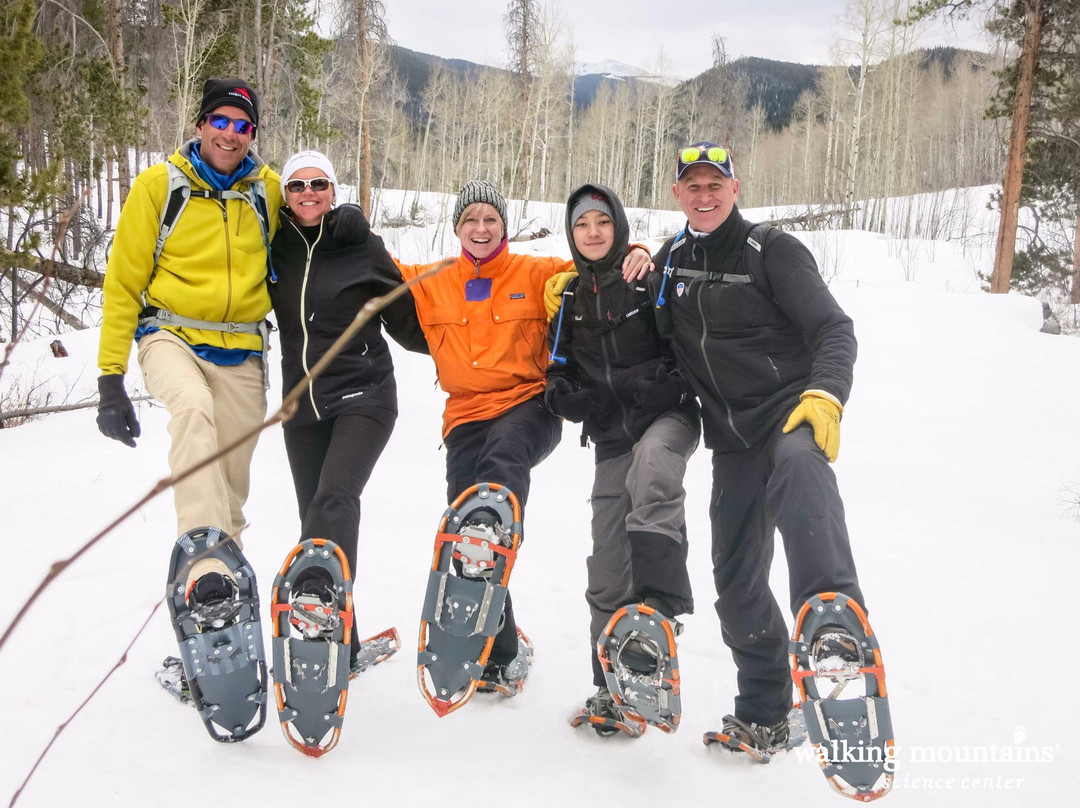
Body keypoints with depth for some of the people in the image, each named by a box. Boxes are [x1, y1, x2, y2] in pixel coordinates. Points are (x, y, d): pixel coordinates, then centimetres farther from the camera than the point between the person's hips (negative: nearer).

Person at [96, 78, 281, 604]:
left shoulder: (269, 190, 4)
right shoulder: (159, 185, -3)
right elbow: (123, 281, -2)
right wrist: (111, 376, -6)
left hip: (242, 351, 3)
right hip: (172, 336, -3)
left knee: (231, 481, 8)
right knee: (194, 409, -35)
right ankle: (205, 559, -41)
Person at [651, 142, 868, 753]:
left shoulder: (772, 250, -2)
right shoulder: (671, 261, 13)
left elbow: (833, 330, -8)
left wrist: (825, 394, -27)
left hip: (792, 410, -5)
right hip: (732, 438, 6)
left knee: (800, 467, -40)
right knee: (736, 578, 7)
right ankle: (765, 715, 22)